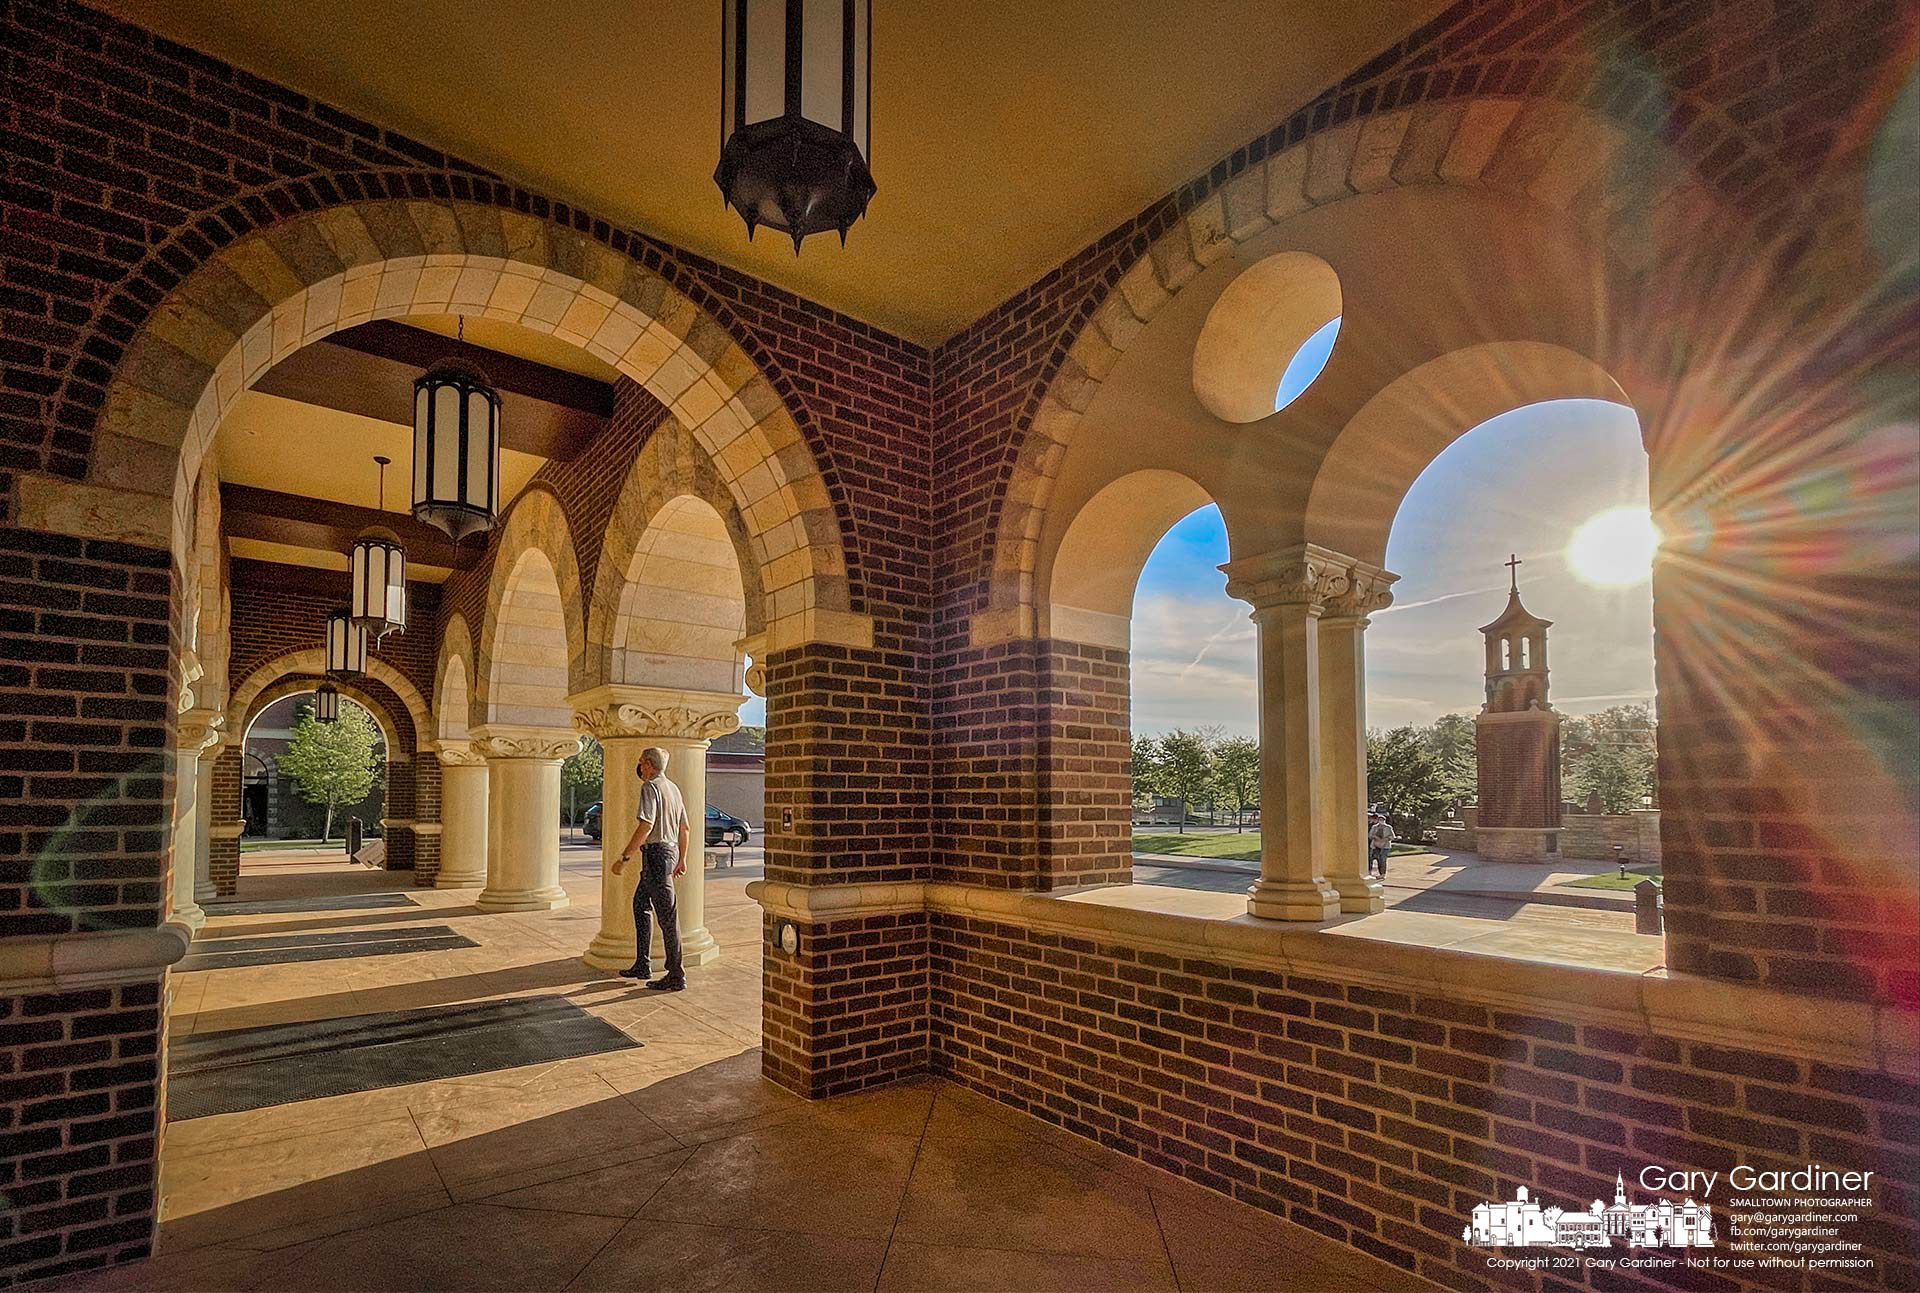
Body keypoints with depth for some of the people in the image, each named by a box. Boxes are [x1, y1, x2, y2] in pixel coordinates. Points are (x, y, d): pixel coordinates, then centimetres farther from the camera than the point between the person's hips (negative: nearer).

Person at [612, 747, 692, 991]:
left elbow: (645, 826, -22)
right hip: (670, 851, 10)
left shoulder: (650, 787, -11)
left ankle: (676, 975, -2)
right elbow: (685, 828, 20)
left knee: (667, 915, -6)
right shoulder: (673, 788, 16)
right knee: (640, 905, 20)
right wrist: (682, 860, 27)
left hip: (656, 852, -10)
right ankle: (641, 965, 27)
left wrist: (624, 858, -20)